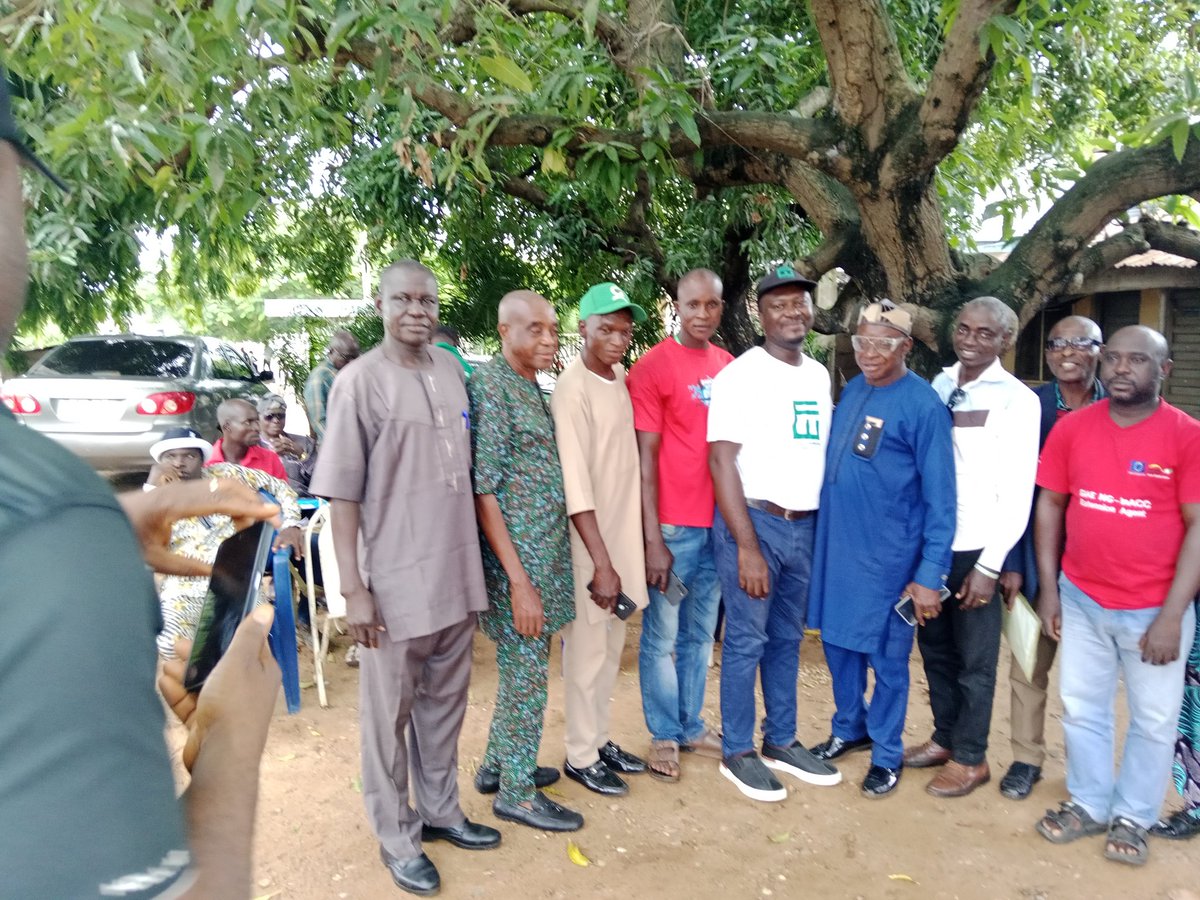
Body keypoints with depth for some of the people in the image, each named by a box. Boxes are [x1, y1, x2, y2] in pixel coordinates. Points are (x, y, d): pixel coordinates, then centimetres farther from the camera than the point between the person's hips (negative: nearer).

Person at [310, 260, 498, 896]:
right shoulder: (360, 381, -11)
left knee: (444, 704, 19)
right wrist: (354, 588, -14)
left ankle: (439, 811, 37)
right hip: (394, 581, -5)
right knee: (389, 716, 10)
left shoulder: (452, 371, 6)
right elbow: (341, 493, -11)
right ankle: (397, 839, 28)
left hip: (457, 573, 6)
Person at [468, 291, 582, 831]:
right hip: (518, 559, -9)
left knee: (521, 669, 20)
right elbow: (483, 491, -20)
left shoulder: (530, 386, 11)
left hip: (543, 554, 9)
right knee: (526, 679, 4)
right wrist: (519, 581, -21)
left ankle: (498, 765, 37)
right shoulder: (489, 386, -16)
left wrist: (540, 572, 14)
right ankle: (517, 792, 22)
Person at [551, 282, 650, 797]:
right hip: (590, 544, -8)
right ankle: (580, 756, 21)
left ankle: (599, 738, 34)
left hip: (623, 535, 8)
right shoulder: (573, 390, -18)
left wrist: (624, 552, 11)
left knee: (612, 647, 18)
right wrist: (601, 562, -22)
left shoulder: (622, 379, 7)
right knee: (587, 650, 5)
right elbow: (575, 486, -22)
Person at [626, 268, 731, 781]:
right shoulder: (652, 367, -8)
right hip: (673, 526, -5)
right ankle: (663, 736, 24)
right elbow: (645, 458, -10)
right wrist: (652, 539, -13)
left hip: (719, 522, 6)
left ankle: (692, 726, 32)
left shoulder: (728, 366, 9)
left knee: (701, 634, 17)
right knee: (661, 637, 8)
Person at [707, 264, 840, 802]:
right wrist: (747, 546, -18)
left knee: (787, 639, 16)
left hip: (806, 525, 6)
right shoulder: (741, 376, -10)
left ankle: (781, 742, 31)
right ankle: (737, 753, 18)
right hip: (753, 521, -6)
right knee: (747, 641, 2)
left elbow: (821, 451, 16)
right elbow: (721, 461, -14)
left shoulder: (820, 376, 11)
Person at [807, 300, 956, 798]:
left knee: (887, 656, 9)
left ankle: (887, 754, 28)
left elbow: (939, 498, -13)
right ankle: (849, 728, 39)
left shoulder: (923, 405, -14)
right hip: (836, 543, 6)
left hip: (888, 552, -6)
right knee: (838, 640, 18)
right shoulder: (852, 389, 5)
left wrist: (930, 574, -16)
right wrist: (824, 529, 12)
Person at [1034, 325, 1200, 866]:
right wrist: (1048, 588, 1)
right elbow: (1049, 505, 4)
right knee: (1082, 710, 15)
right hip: (1081, 600, 3)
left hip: (1154, 608, -2)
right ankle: (1088, 805, 35)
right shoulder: (1072, 428, -3)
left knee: (1153, 720, 13)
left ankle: (1133, 817, 33)